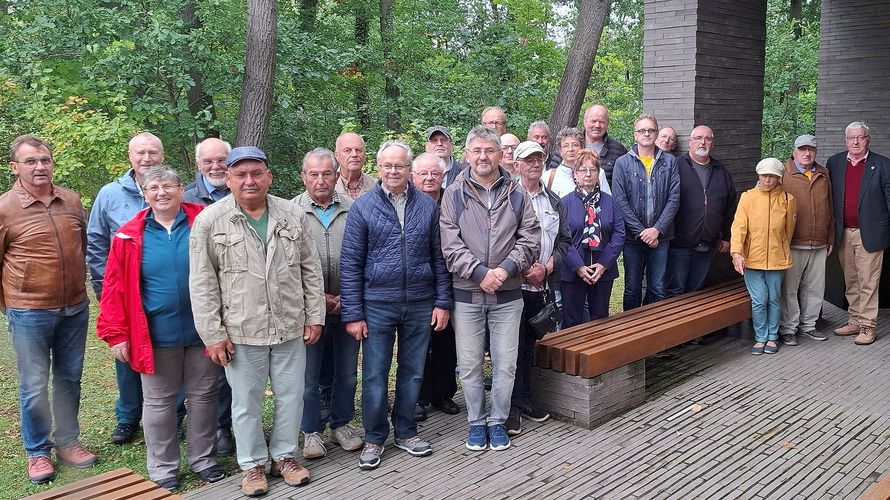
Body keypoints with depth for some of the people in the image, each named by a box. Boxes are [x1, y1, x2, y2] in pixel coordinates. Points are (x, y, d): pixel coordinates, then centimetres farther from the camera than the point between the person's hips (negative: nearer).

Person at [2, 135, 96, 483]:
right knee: (34, 386, 6)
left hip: (75, 309, 4)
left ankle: (67, 442, 30)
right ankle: (37, 452, 22)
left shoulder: (71, 201, 3)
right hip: (30, 313, -4)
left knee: (69, 379, 15)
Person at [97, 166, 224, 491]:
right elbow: (115, 288, -1)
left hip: (202, 330, 0)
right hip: (156, 336, 0)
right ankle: (163, 469, 26)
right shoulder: (130, 236, -2)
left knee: (203, 396, 12)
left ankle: (203, 459, 30)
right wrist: (116, 334, -4)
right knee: (159, 402, 10)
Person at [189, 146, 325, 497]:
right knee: (246, 402, 10)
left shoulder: (292, 215, 3)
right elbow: (202, 284, -5)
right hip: (241, 332, -2)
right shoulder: (209, 221, -6)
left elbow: (311, 270, 7)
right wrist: (213, 334, -7)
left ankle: (285, 456, 32)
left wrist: (314, 317, 4)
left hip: (291, 327, 3)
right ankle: (253, 464, 28)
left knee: (291, 396, 13)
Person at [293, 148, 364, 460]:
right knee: (308, 374, 6)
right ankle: (312, 431, 22)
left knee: (347, 372, 12)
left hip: (347, 304, 2)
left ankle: (342, 424, 30)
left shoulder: (352, 210, 1)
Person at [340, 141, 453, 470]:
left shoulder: (427, 206, 4)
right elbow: (350, 264, -2)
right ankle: (374, 439, 20)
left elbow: (438, 257, 8)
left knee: (412, 373, 12)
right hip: (377, 306, -2)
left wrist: (443, 302, 2)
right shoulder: (362, 208, -2)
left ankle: (406, 432, 28)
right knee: (374, 376, 4)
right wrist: (352, 314, -7)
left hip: (420, 306, 2)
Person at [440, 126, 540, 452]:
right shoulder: (454, 195, 0)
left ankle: (498, 422, 23)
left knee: (505, 363, 6)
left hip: (507, 294, 1)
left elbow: (531, 238, 1)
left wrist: (506, 268, -13)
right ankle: (476, 422, 23)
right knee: (469, 364, 7)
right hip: (467, 294, -1)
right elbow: (450, 244, -7)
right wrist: (480, 272, -16)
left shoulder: (516, 194, 5)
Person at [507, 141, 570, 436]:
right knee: (512, 346, -2)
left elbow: (564, 240, 13)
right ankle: (512, 408, 5)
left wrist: (546, 268, -3)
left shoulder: (554, 202, 13)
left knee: (529, 345, 14)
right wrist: (523, 269, -12)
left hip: (541, 286, 5)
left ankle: (525, 399, 26)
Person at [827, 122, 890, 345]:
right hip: (843, 233, 4)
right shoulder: (834, 163, 7)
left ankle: (868, 326, 6)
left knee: (868, 282, -1)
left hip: (869, 233, -4)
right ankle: (854, 321, 23)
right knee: (850, 281, 13)